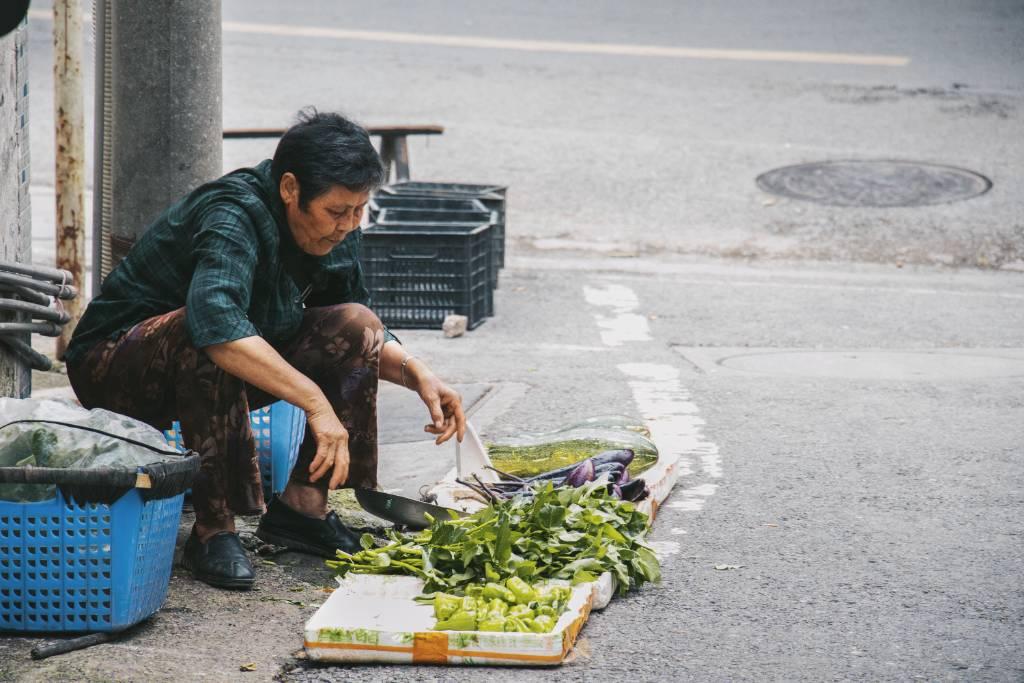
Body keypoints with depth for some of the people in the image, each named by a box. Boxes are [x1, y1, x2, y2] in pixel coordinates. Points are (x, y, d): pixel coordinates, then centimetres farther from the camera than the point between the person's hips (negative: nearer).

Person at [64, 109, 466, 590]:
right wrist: (315, 401, -49)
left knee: (354, 325, -5)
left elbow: (362, 334, 11)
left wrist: (417, 374, -8)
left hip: (218, 375, 8)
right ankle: (212, 532, -31)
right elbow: (215, 320, -48)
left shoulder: (333, 233, -3)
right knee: (208, 344, -39)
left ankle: (301, 505, -6)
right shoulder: (234, 218, -29)